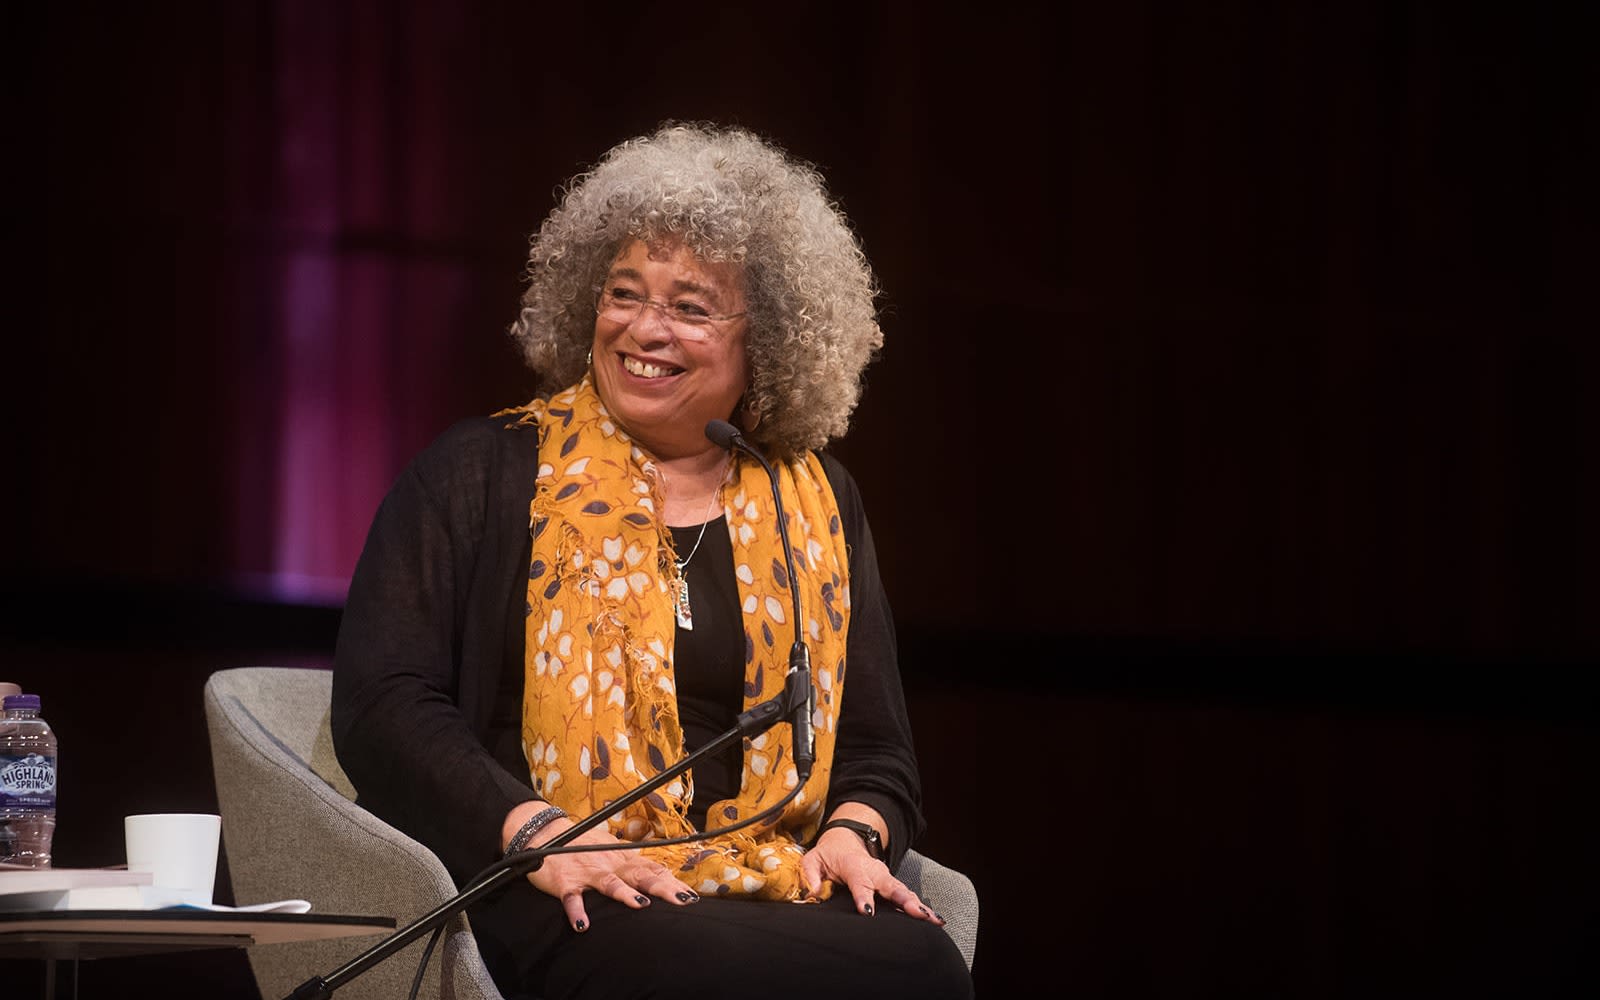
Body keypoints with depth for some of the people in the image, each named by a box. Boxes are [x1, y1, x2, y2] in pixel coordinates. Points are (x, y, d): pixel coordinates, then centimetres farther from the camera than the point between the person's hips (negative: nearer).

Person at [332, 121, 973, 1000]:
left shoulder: (816, 506, 21)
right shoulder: (484, 472, 9)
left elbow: (875, 751, 21)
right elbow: (383, 704, 0)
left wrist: (852, 833, -3)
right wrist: (531, 831, -16)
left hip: (767, 894, 4)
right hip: (560, 905, -4)